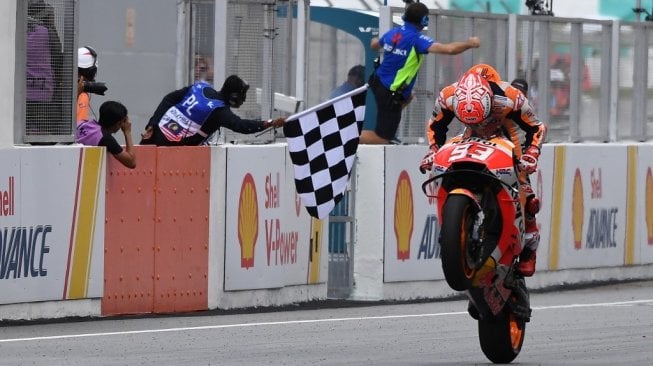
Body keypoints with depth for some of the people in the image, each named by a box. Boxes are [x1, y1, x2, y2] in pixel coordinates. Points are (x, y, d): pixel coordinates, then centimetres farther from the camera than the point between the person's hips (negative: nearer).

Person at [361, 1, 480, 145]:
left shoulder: (392, 33, 1)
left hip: (378, 81, 9)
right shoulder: (416, 39, -21)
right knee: (383, 138, 0)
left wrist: (376, 41, 51)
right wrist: (469, 43, -13)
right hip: (389, 94, -9)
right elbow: (449, 49, -30)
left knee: (407, 97, 38)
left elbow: (374, 45, 26)